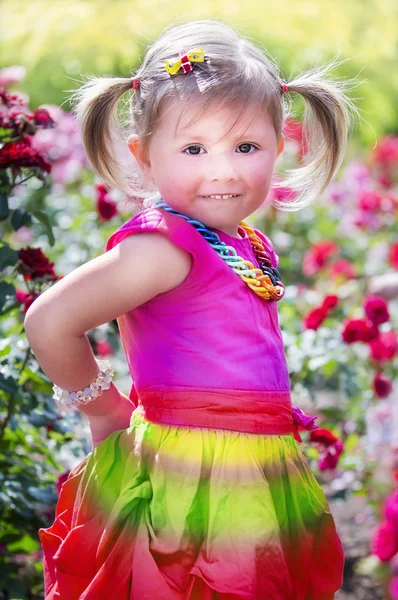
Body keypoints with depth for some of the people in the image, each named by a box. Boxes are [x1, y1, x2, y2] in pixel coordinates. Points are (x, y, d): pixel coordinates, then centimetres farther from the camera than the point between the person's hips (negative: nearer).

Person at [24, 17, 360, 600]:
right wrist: (101, 406, -6)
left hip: (255, 481, 9)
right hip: (188, 483, -8)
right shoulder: (162, 246, -17)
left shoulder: (249, 246, 9)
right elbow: (49, 321, -20)